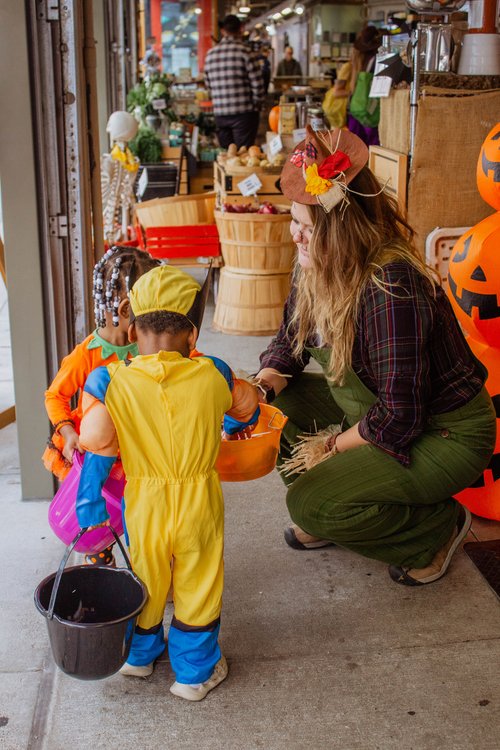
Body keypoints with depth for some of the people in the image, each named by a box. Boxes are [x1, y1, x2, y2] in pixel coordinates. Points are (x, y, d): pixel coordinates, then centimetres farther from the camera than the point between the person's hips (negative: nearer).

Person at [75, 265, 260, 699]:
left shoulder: (109, 383, -14)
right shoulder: (213, 374, -11)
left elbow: (98, 452, -11)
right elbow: (247, 410, 10)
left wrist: (90, 511, 1)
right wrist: (230, 426, 33)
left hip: (144, 503, 1)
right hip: (200, 501, -1)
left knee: (145, 579, 23)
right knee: (198, 584, 16)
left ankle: (141, 653, 46)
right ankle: (195, 672, 31)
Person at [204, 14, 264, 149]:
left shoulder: (210, 54, 7)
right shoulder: (246, 52, -8)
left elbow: (208, 84, 13)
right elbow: (257, 84, -8)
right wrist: (257, 105, 7)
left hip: (220, 114, 5)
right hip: (244, 113, -5)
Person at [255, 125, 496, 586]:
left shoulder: (391, 288, -32)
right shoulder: (318, 268, -5)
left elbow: (400, 417, -30)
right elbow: (290, 340, 8)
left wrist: (333, 447, -15)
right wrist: (268, 381, -13)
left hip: (446, 435, -8)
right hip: (371, 408, 9)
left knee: (311, 503, -21)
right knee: (279, 398, -3)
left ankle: (440, 525, 3)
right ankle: (324, 521, 12)